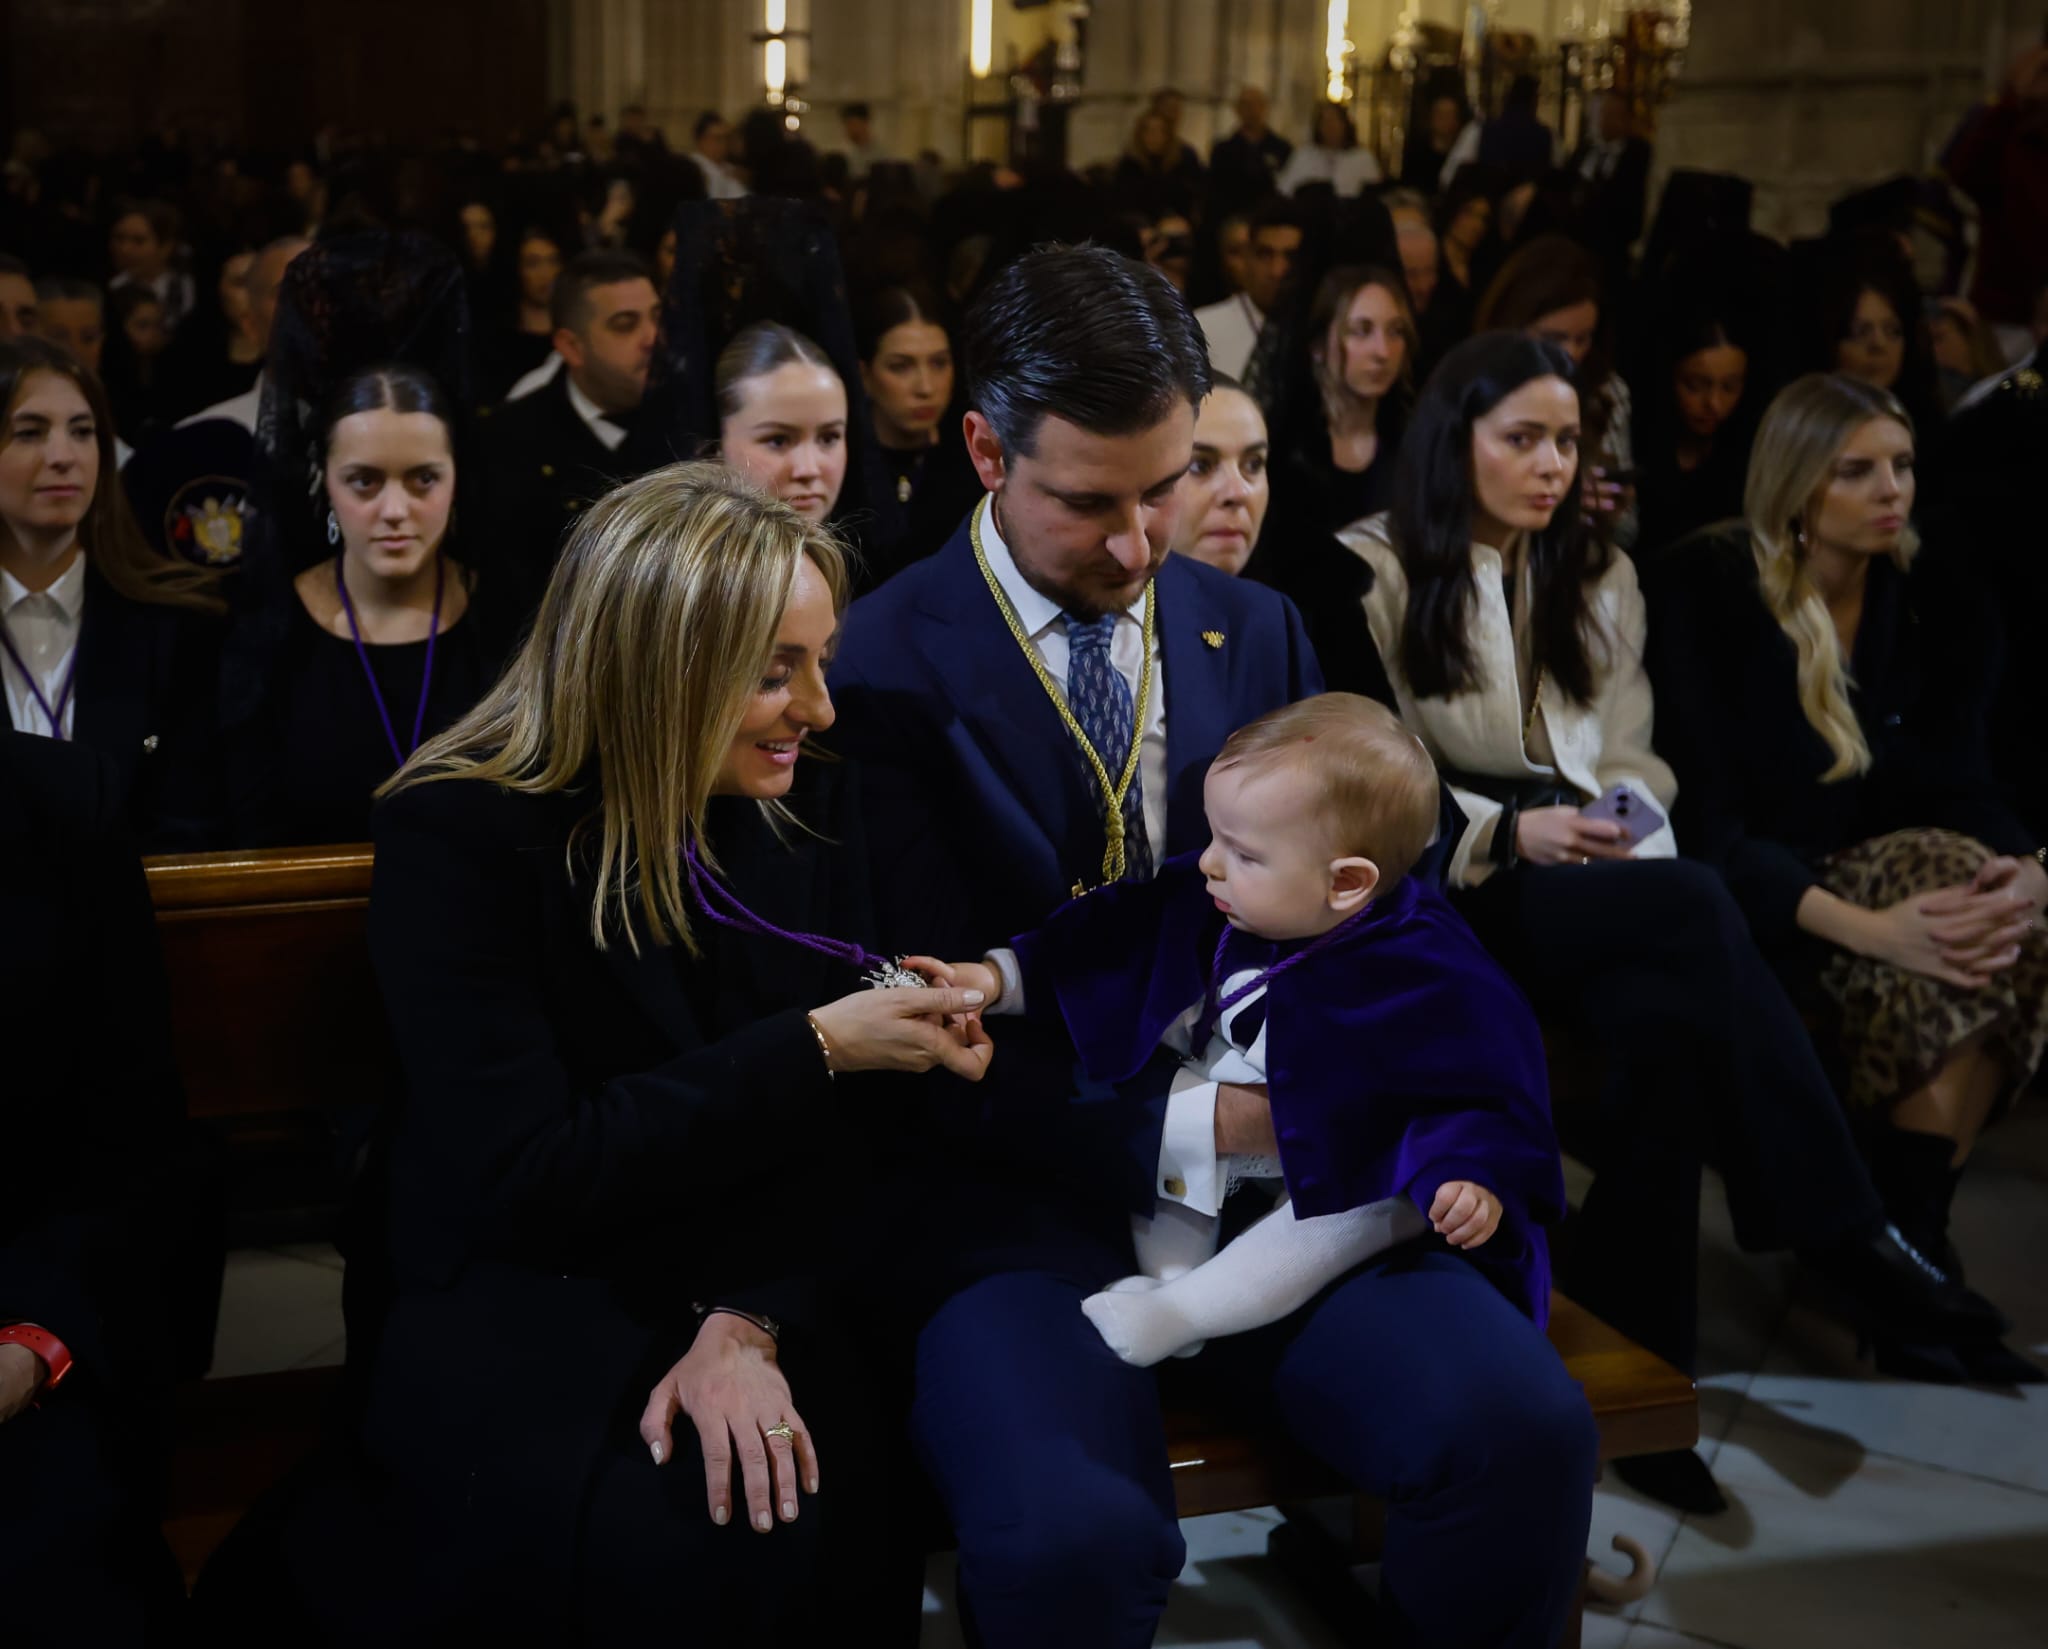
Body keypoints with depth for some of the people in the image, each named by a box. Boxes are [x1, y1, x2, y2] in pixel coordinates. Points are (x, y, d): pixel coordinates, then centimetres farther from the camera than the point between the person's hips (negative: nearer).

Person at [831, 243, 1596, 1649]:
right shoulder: (882, 674, -5)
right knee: (1070, 1534, -33)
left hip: (1267, 1159, 4)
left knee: (1528, 1432, -20)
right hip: (1026, 1195, -4)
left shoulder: (1256, 634, 11)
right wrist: (1176, 1136, -17)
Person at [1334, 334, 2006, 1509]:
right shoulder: (1374, 571, 3)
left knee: (1671, 1018, -34)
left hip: (1594, 893, 5)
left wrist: (1625, 826, -10)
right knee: (1696, 908, -34)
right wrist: (1509, 832, -18)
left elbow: (1633, 758, 14)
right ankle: (1844, 1229, -30)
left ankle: (1637, 1366, -31)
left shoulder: (1600, 577, 20)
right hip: (1446, 894, -5)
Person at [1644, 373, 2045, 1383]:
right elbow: (1708, 821, -18)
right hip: (1746, 894, -4)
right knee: (1932, 968, -32)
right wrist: (1868, 927, -33)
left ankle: (1910, 1241, -24)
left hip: (1883, 869, 5)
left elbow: (1957, 784, -2)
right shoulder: (1702, 592, -10)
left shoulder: (1936, 605, 4)